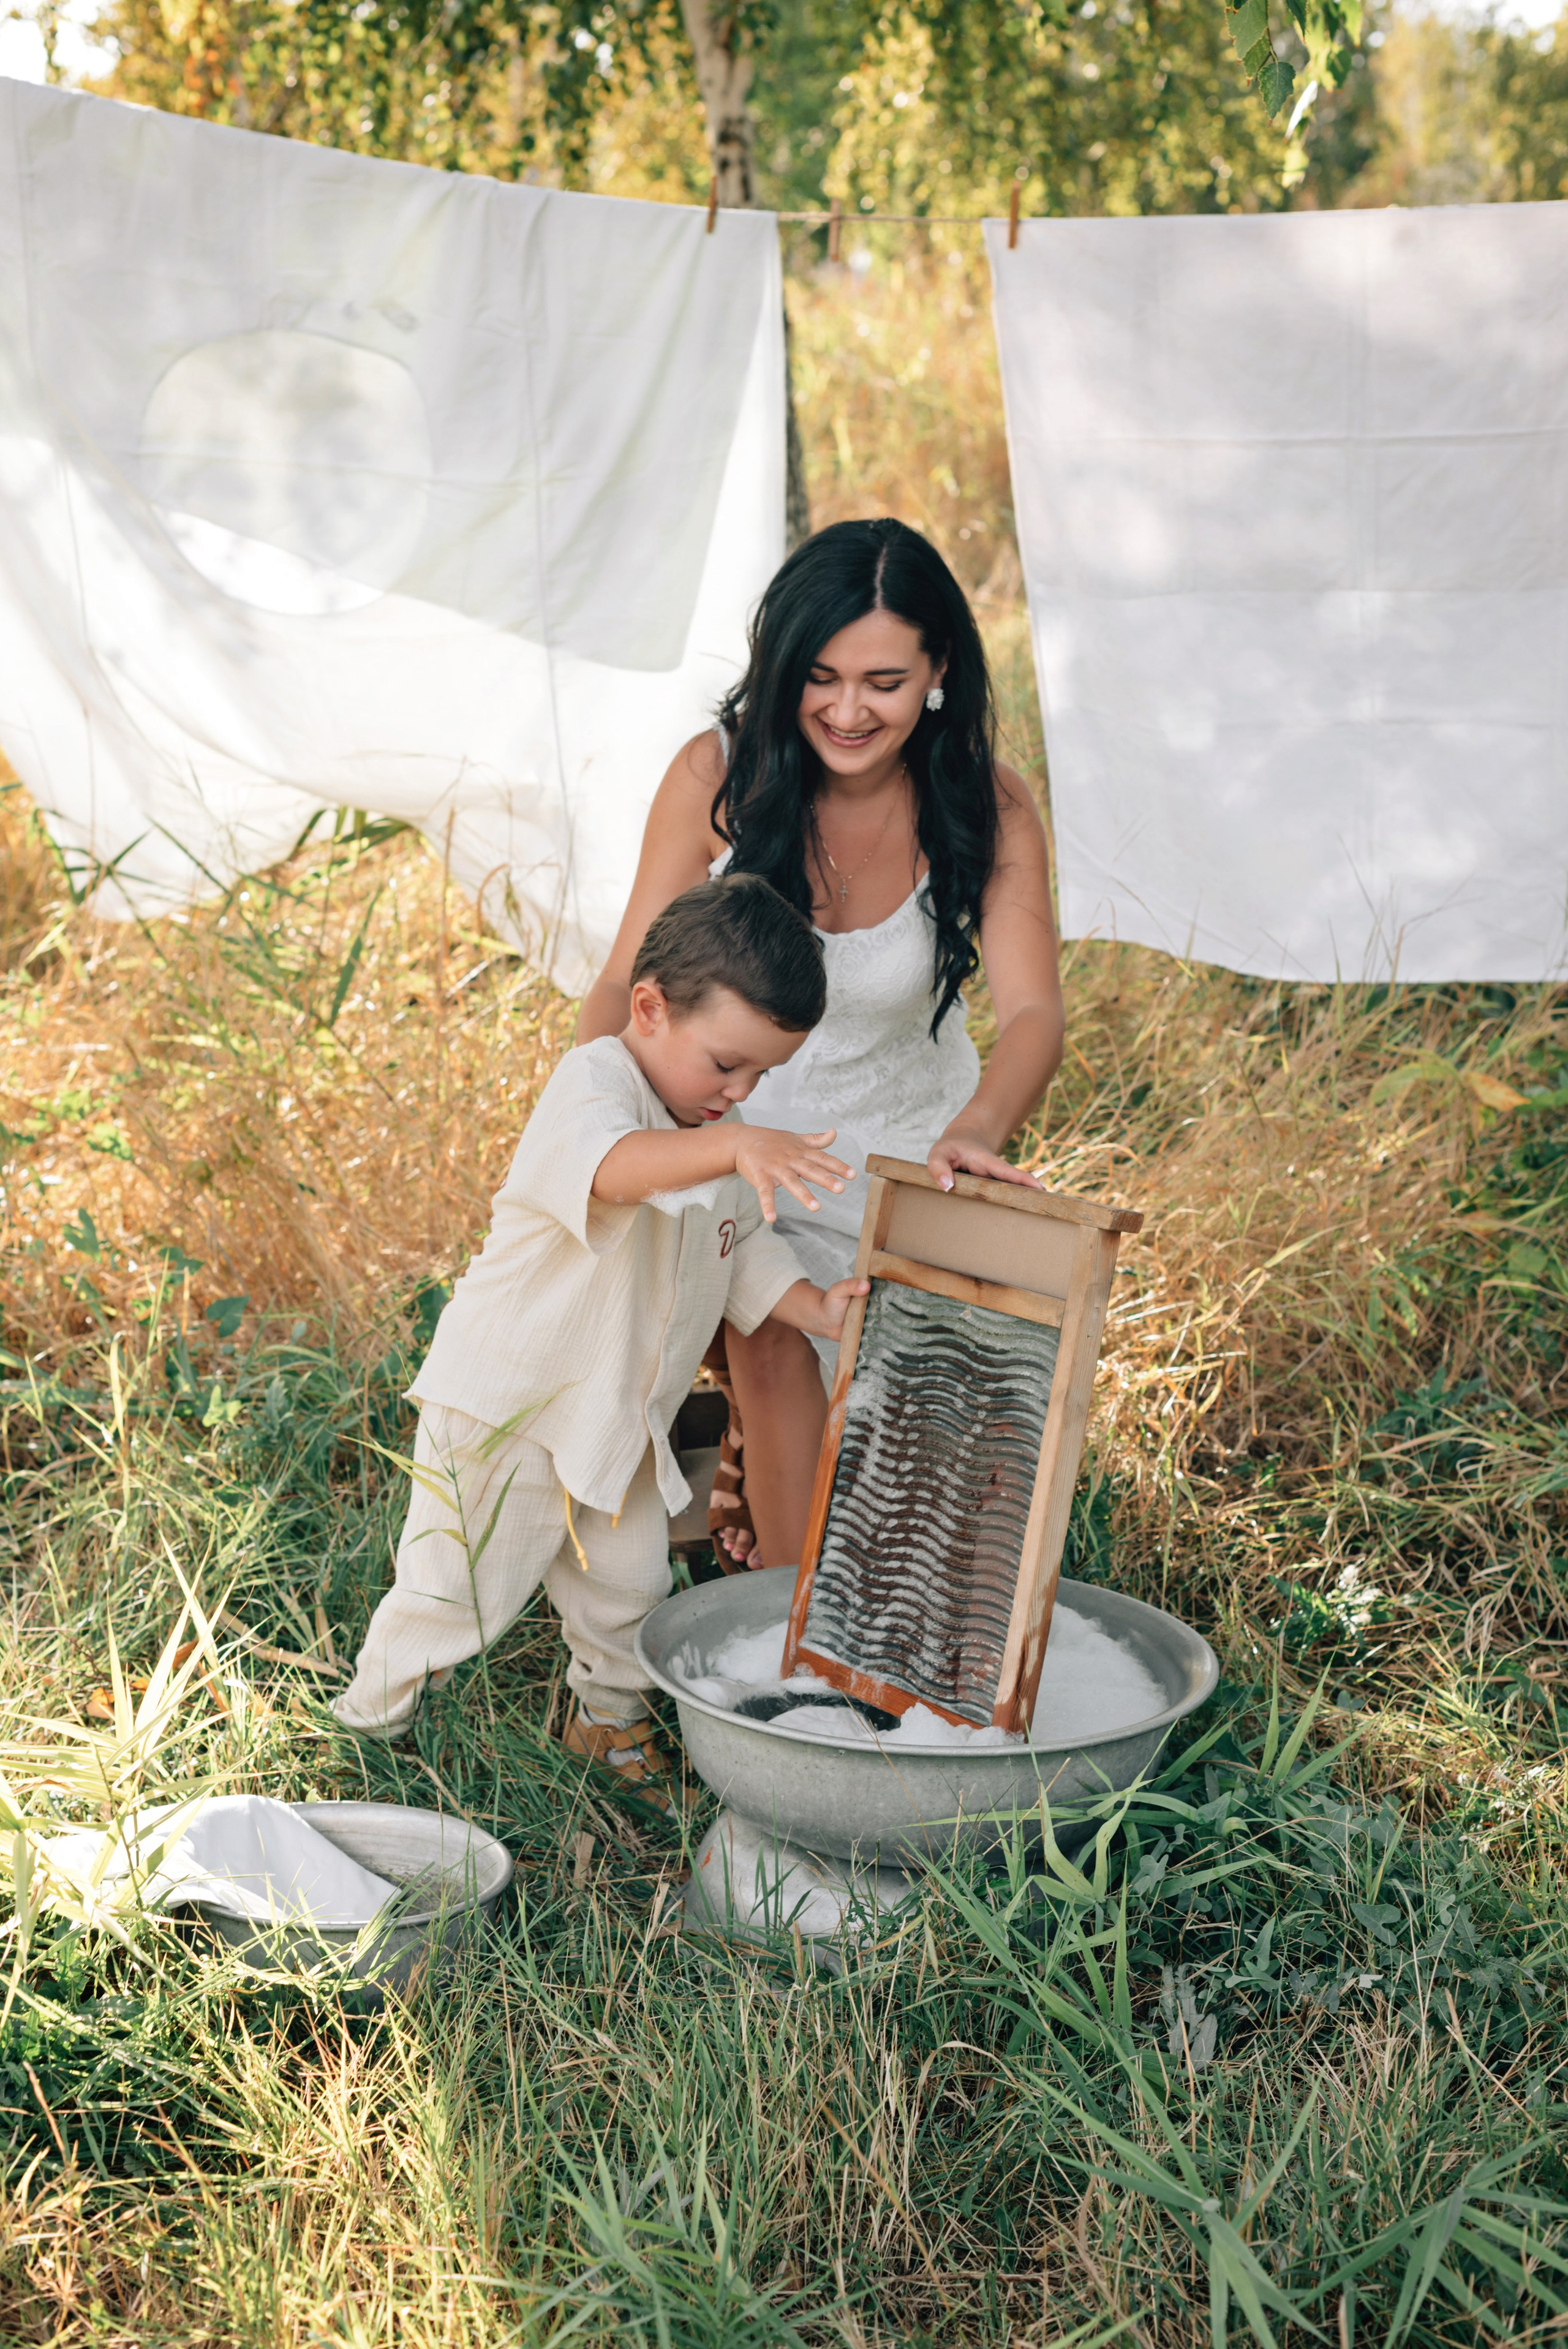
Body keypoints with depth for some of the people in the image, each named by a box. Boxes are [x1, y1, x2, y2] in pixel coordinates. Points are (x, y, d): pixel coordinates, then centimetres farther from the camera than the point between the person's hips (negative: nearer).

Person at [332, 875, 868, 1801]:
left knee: (628, 1581, 17)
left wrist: (811, 1306, -6)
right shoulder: (593, 1083, -22)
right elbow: (612, 1165, -45)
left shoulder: (725, 1134, 5)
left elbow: (741, 1247, 13)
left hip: (622, 1417, 7)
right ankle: (369, 1720, 23)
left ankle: (611, 1718, 41)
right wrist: (736, 1147, -61)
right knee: (454, 1587, 2)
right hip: (505, 1401, -7)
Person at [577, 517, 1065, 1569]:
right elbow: (628, 982, -14)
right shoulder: (718, 777, -21)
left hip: (906, 1152, 1)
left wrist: (978, 1132, -53)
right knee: (770, 1355, -16)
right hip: (740, 1131, -1)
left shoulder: (988, 811, -21)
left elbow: (1034, 1013, -32)